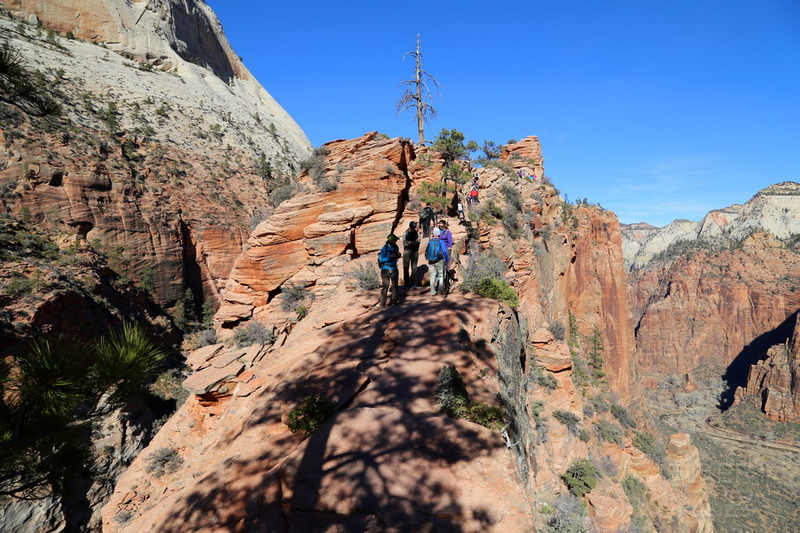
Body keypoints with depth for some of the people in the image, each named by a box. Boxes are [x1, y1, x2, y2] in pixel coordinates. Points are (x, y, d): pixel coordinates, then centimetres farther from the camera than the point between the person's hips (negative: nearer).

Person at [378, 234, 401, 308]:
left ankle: (393, 301, 22)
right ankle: (383, 303, 1)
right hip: (386, 269, -6)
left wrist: (398, 254, -8)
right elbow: (381, 259, -17)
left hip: (394, 269, 6)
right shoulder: (384, 249, -15)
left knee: (395, 285, 9)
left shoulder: (395, 247, 3)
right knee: (385, 286, -6)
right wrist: (390, 257, -25)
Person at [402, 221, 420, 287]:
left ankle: (413, 284, -2)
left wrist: (410, 242, -13)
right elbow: (405, 243, -8)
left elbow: (418, 242, 1)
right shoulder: (405, 233, 1)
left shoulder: (417, 233, 8)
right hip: (407, 251, -1)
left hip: (415, 251, 1)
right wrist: (414, 242, -11)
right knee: (406, 267, 2)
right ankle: (407, 283, 13)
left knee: (414, 268, -3)